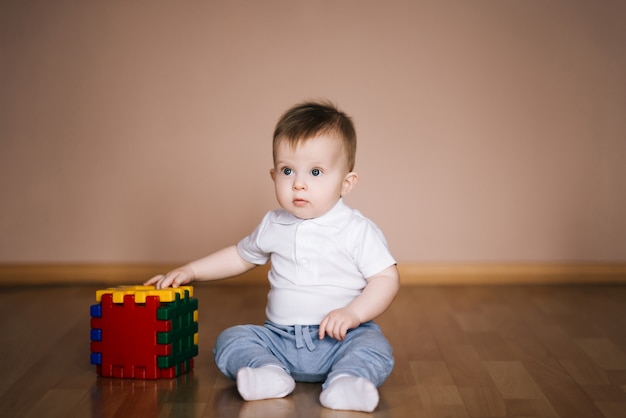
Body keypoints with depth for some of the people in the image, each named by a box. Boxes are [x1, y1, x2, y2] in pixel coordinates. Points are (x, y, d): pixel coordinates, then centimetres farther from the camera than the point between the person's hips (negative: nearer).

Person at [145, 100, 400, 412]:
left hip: (339, 338, -4)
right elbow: (240, 256, 27)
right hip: (280, 337, 4)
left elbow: (387, 278, -8)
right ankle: (268, 374, -38)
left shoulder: (356, 230, -6)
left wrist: (353, 313, -23)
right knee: (230, 340, -15)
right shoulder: (273, 226, 10)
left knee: (373, 346, -31)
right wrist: (189, 271, 22)